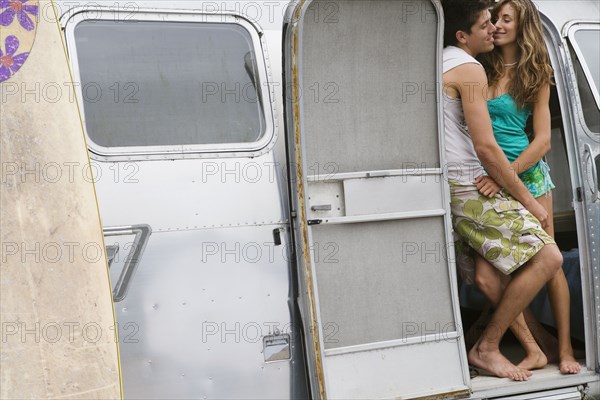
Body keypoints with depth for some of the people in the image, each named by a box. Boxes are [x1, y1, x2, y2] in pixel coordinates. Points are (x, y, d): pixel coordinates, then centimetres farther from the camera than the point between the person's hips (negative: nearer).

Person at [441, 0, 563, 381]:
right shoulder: (470, 69, -12)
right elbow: (486, 149, -16)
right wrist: (529, 202, -9)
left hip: (448, 187, 11)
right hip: (467, 188, -10)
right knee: (547, 257, -12)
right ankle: (487, 348, -6)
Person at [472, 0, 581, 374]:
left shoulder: (535, 76, 4)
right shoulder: (482, 70, 8)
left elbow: (543, 140, -2)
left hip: (528, 174, -1)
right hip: (488, 182, 2)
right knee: (486, 275, -10)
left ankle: (565, 350, 16)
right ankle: (535, 348, 2)